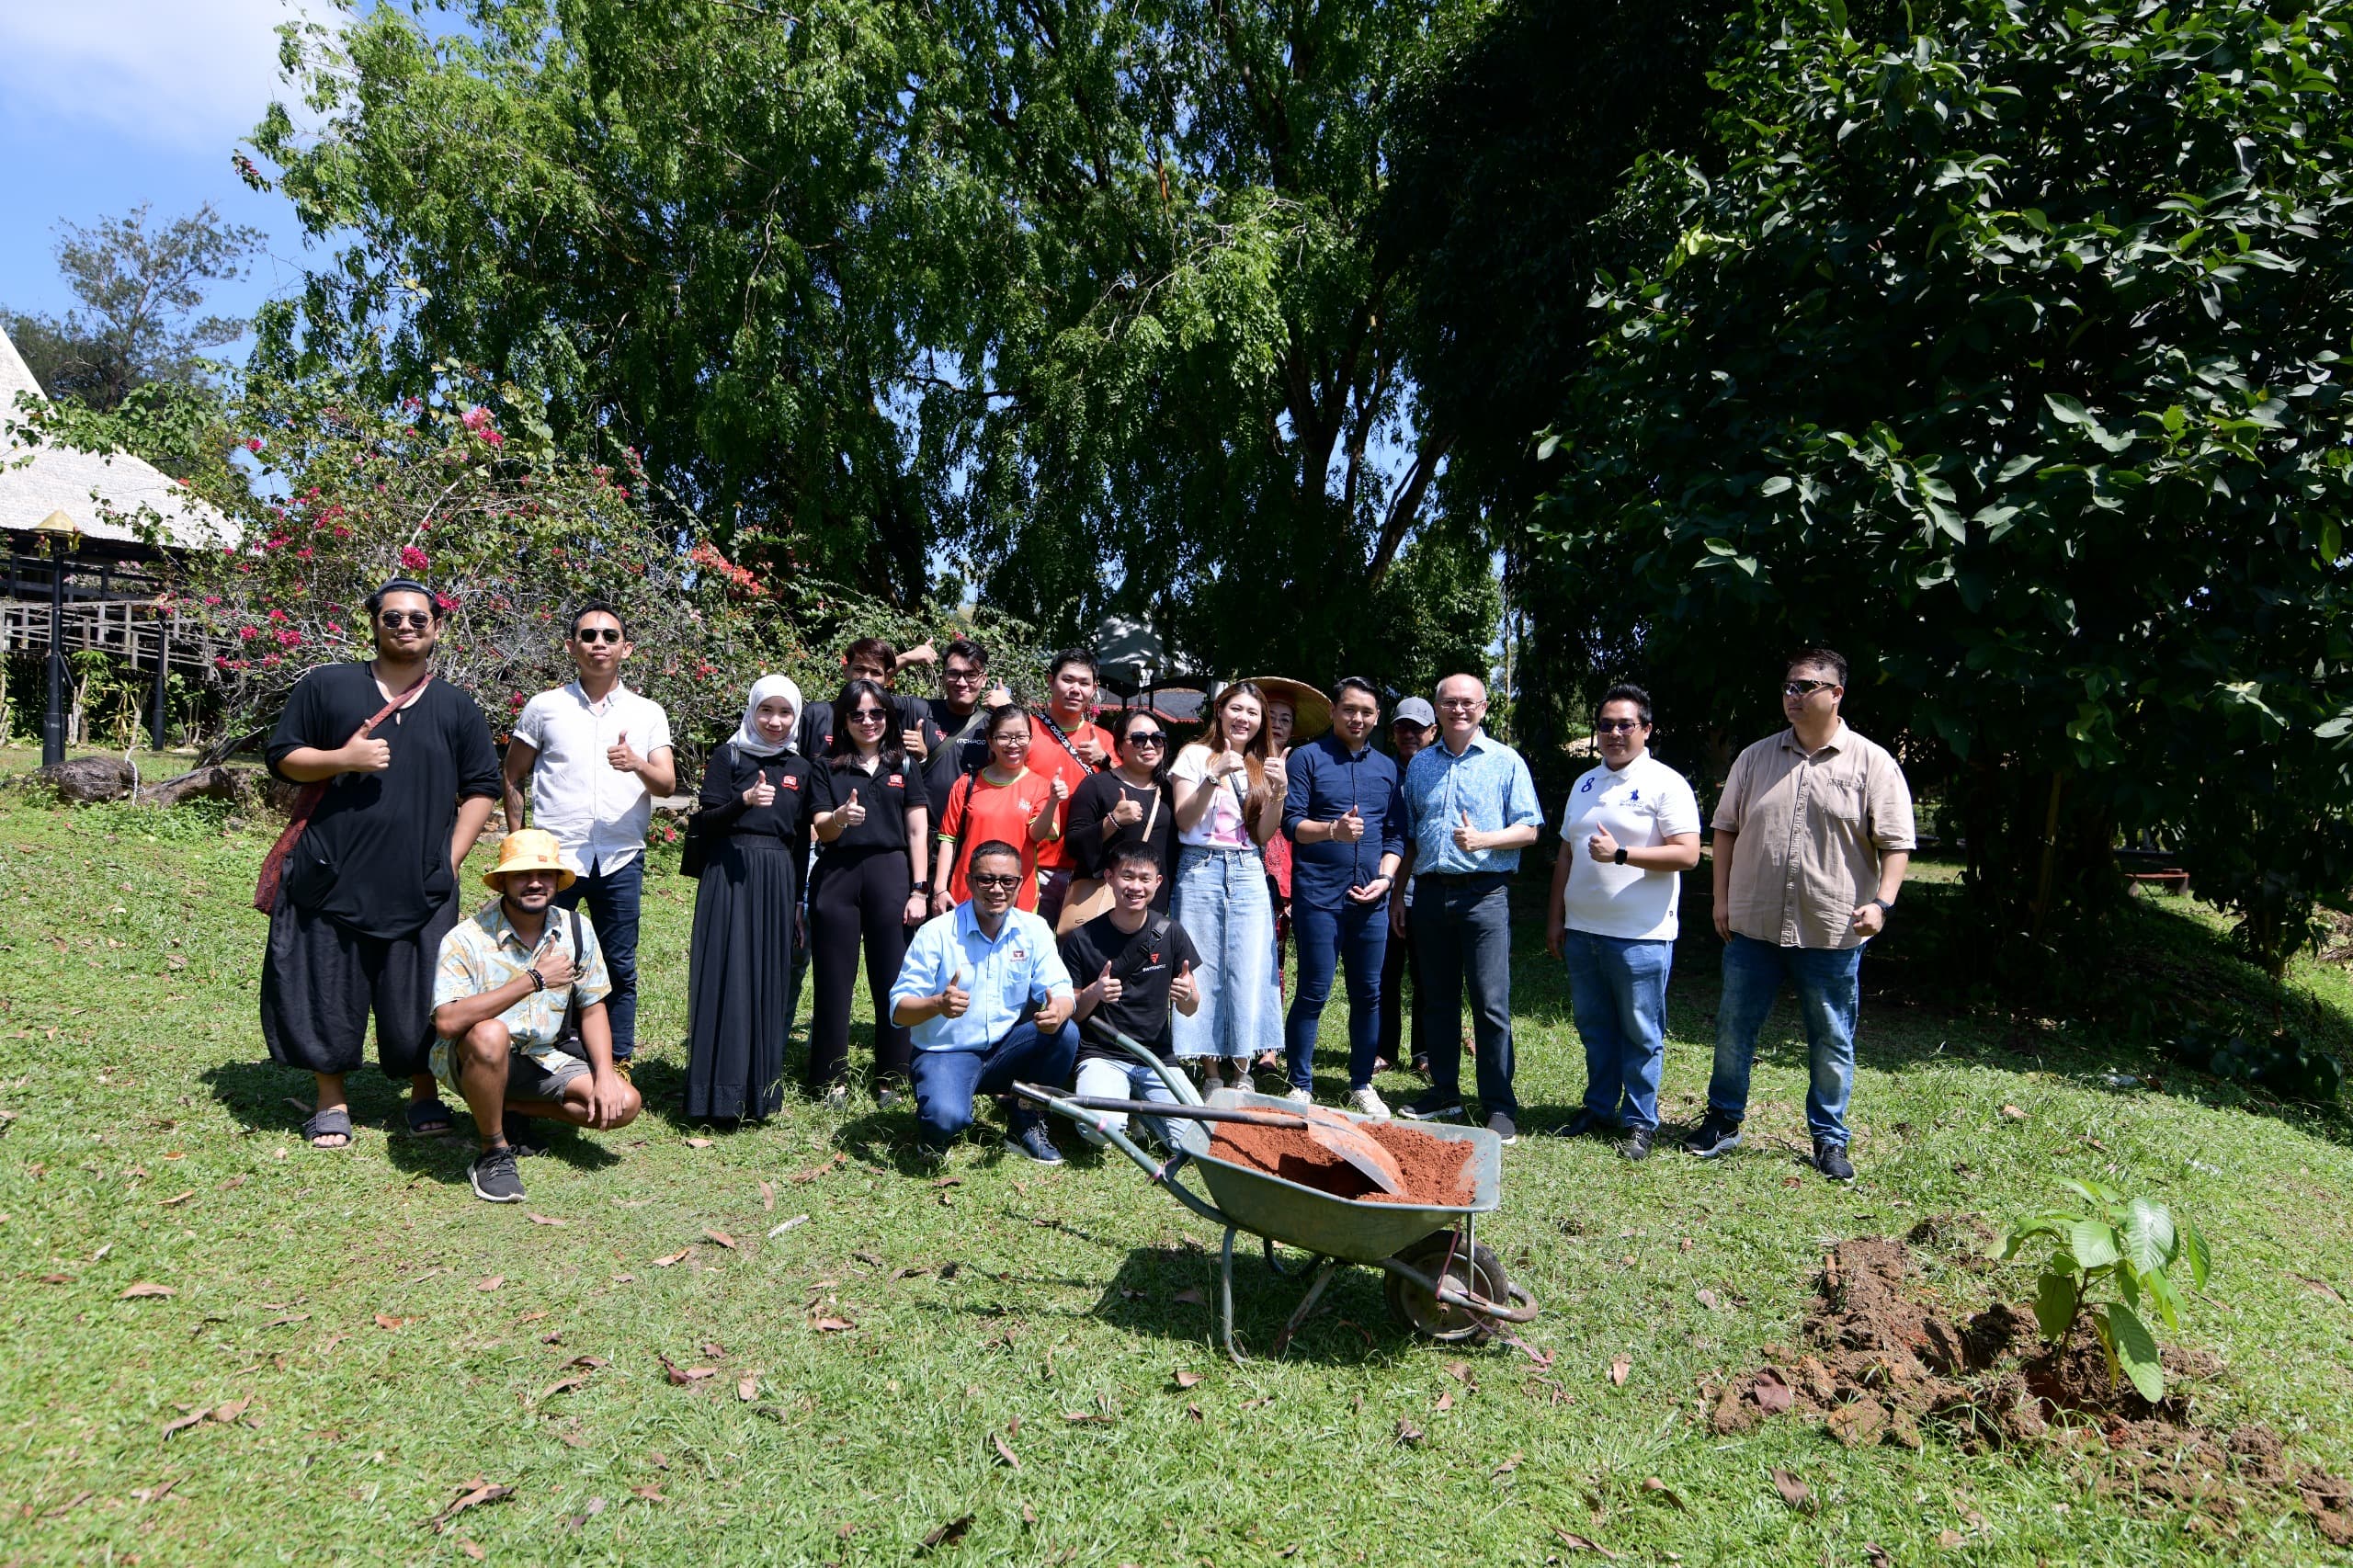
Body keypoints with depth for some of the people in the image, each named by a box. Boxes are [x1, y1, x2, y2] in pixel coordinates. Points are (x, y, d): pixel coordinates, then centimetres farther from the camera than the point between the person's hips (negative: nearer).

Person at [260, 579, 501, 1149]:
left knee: (420, 997, 4)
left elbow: (481, 788, 11)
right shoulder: (326, 685, 7)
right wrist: (343, 758, -13)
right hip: (331, 876, 0)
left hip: (421, 885, 0)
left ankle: (425, 1093, 23)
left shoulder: (456, 706, 10)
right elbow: (282, 757, 7)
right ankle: (331, 1100, 23)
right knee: (326, 991, 6)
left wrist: (451, 857, 1)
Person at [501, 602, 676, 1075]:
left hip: (621, 860, 1)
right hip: (553, 858, -1)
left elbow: (667, 784, -4)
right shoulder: (544, 707, 5)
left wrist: (638, 765, -25)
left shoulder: (648, 714, 6)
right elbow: (513, 779, 11)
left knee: (620, 969, 7)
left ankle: (619, 1064, 19)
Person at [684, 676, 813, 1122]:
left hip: (778, 883, 4)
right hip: (730, 877, -4)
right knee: (726, 978, -6)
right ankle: (719, 1093, 0)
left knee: (770, 981, 5)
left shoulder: (800, 768, 13)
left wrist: (798, 900, 13)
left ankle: (760, 1088, 14)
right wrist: (745, 800, -22)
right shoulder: (729, 756, 2)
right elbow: (706, 824, -5)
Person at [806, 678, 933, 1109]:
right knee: (834, 981, 3)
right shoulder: (827, 768, 9)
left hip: (890, 873, 0)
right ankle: (831, 1077, 13)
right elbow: (821, 829, 0)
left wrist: (919, 889, -1)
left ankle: (891, 1076, 13)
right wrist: (839, 817, -23)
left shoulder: (904, 765, 10)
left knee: (892, 980, 1)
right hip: (836, 876, 0)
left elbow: (918, 832, 7)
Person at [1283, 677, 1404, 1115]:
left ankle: (1362, 1086, 22)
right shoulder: (1307, 758, 1)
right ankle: (1301, 1087, 11)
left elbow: (1395, 833, 16)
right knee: (1313, 993, -1)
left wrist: (1385, 877, 0)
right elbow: (1292, 822, -7)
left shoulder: (1386, 767, 15)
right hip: (1319, 895, -4)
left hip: (1371, 898, 4)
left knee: (1368, 994, 9)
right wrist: (1332, 830, -24)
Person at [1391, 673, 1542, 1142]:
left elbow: (1528, 829, -1)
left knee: (1490, 1003, -5)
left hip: (1483, 892, -4)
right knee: (1436, 999, 10)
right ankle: (1445, 1091, 22)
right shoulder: (1419, 765, 14)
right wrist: (1397, 893, 14)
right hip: (1430, 892, 4)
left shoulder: (1506, 762, 2)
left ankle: (1500, 1105, 3)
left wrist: (1483, 840, -18)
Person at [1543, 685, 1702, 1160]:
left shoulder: (1666, 784, -6)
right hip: (1581, 931, 6)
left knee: (1641, 1033, 3)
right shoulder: (1584, 784, 14)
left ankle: (1640, 1121, 15)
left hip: (1640, 936, -6)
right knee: (1594, 1028, 15)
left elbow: (1687, 854, -15)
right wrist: (1555, 919, 13)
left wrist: (1621, 853, -22)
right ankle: (1599, 1110, 27)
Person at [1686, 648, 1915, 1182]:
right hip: (1753, 925, 3)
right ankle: (1723, 1122, 25)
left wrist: (1881, 902, -15)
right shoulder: (1756, 758, 6)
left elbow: (1895, 843, -3)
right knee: (1734, 1029, 10)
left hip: (1833, 933, -2)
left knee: (1832, 1043, 9)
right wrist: (1722, 898, 4)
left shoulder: (1872, 763, -2)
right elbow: (1726, 829, 10)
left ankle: (1829, 1139, 24)